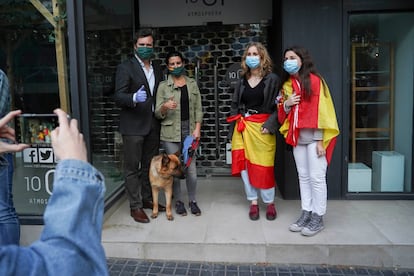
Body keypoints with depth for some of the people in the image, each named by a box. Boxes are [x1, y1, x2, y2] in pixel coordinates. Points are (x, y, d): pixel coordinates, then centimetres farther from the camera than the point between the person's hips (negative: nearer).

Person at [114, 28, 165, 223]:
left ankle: (148, 199, 29)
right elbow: (118, 97, -12)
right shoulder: (125, 68, -5)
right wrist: (134, 98, -31)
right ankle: (135, 206, 11)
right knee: (132, 167, 1)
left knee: (150, 165, 15)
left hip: (153, 125, 6)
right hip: (133, 126, -6)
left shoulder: (157, 69, 13)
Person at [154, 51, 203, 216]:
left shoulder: (192, 83, 10)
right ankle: (178, 201, 19)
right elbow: (158, 113, 1)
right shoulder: (163, 86, 4)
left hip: (190, 130, 1)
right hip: (171, 132, -1)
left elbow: (198, 109, 9)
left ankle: (192, 201, 17)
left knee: (191, 168, 1)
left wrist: (197, 128, -3)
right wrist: (165, 106, -20)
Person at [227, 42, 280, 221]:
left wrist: (269, 125, -16)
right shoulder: (242, 80, 12)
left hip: (261, 127, -4)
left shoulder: (272, 79, 0)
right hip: (242, 127, 4)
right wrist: (233, 128, 5)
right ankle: (253, 202, 17)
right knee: (244, 164, 3)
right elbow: (234, 105, 12)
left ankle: (269, 203, 19)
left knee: (263, 166, -1)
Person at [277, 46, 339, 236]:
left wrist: (320, 140, -15)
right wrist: (286, 104, -7)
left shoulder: (314, 80, -6)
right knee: (303, 177, 11)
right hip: (297, 137, 6)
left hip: (313, 137, -6)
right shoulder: (286, 85, 13)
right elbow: (282, 116, 16)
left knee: (316, 177, -1)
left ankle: (318, 218, 9)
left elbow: (320, 110, -11)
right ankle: (306, 214, 19)